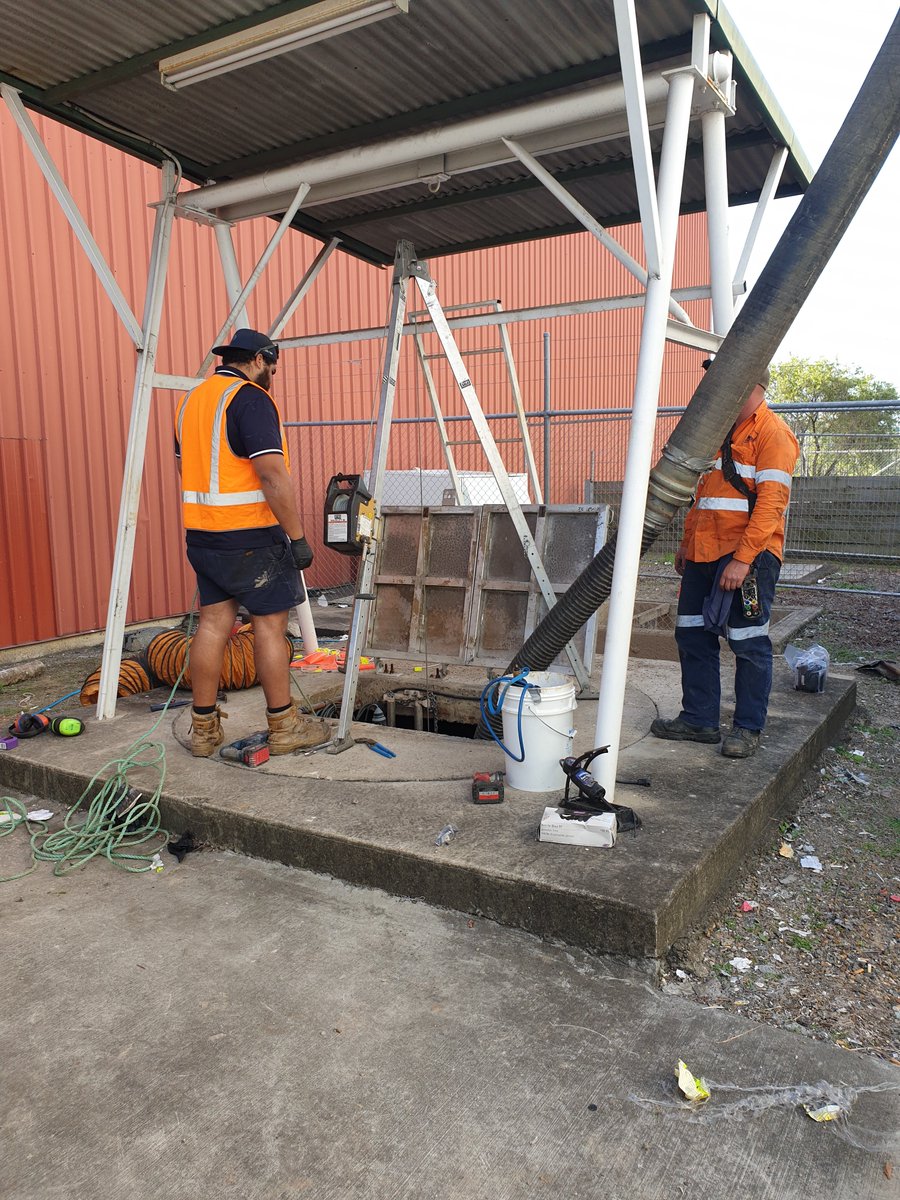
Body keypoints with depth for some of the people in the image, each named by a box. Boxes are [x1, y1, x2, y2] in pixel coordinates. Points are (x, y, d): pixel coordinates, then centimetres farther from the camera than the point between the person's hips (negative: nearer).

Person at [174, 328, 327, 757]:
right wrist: (298, 537, -16)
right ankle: (284, 727, 10)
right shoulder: (251, 399, -12)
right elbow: (273, 475, -20)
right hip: (251, 537, -8)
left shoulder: (191, 400, 16)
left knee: (213, 623, 10)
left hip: (202, 535, 8)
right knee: (269, 625, 1)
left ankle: (204, 729, 16)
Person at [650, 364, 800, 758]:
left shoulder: (772, 433, -7)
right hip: (704, 555, 9)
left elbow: (771, 502, -16)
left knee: (749, 644, 0)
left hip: (748, 556, -8)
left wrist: (742, 559, -22)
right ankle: (699, 719, 21)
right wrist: (687, 543, 20)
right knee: (692, 635, 9)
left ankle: (748, 728, 13)